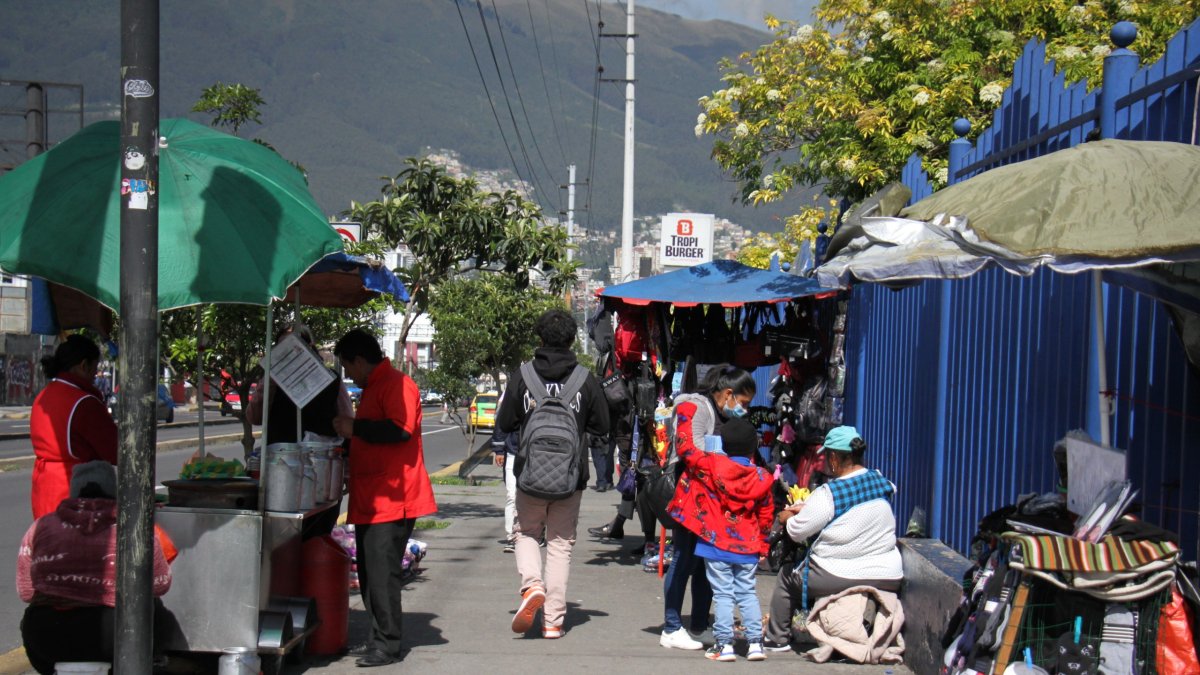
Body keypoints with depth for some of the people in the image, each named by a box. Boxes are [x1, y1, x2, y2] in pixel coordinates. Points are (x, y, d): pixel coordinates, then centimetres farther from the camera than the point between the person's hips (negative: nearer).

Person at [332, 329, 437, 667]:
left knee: (382, 572, -10)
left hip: (391, 498, -11)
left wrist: (356, 428, -19)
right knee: (369, 572, 12)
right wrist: (349, 434, 24)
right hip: (370, 499, 11)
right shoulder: (372, 388, 21)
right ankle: (379, 638, 20)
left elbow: (400, 429, -25)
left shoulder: (397, 385, -12)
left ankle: (388, 645, -6)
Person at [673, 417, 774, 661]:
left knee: (722, 594, 2)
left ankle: (724, 644, 0)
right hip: (747, 549, 3)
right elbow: (766, 516, 6)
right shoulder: (761, 477, 0)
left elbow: (685, 448, -1)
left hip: (717, 546, -2)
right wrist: (762, 546, 17)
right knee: (747, 593, 12)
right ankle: (755, 642, 10)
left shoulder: (711, 465, -9)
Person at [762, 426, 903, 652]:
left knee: (787, 576, 20)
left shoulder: (828, 494, -18)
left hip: (840, 578, -6)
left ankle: (777, 639, 26)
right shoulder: (882, 482, 2)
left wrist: (788, 517, 13)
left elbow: (796, 532, -10)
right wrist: (807, 508, 20)